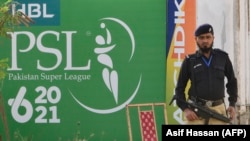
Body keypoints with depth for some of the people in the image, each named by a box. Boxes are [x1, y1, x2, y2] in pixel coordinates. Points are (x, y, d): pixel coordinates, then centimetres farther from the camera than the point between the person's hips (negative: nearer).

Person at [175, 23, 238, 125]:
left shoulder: (222, 57, 9)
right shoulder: (190, 61, 6)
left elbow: (232, 81, 19)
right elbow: (180, 88, 8)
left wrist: (232, 104, 8)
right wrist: (185, 109, -6)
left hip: (218, 109, 2)